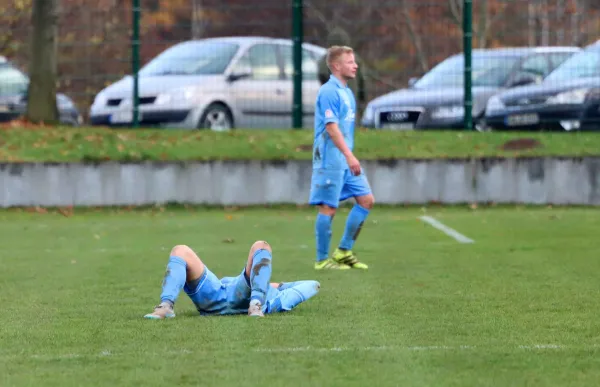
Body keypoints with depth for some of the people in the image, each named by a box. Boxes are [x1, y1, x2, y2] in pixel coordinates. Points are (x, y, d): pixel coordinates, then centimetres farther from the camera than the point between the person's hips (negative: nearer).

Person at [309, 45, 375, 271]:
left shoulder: (346, 92, 15)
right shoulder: (329, 92, -14)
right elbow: (331, 127, -22)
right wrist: (349, 155, -27)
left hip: (347, 161, 9)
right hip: (331, 160, -9)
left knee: (366, 200, 6)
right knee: (328, 208, -4)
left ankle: (344, 251, 13)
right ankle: (322, 260, 4)